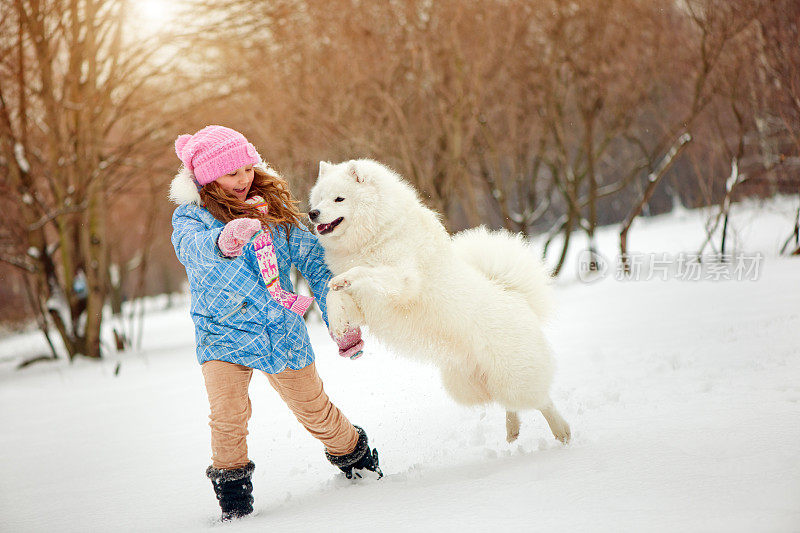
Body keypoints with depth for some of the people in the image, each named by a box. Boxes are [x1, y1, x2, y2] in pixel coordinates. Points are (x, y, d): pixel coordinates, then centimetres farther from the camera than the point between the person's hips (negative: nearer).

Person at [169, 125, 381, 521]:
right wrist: (223, 242, -57)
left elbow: (314, 263, 5)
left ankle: (354, 455, 40)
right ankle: (231, 484, 3)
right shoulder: (190, 217, -9)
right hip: (223, 335, -2)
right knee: (228, 416, -22)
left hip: (283, 332, 3)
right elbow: (192, 247, -34)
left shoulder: (274, 206, 1)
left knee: (314, 409, 11)